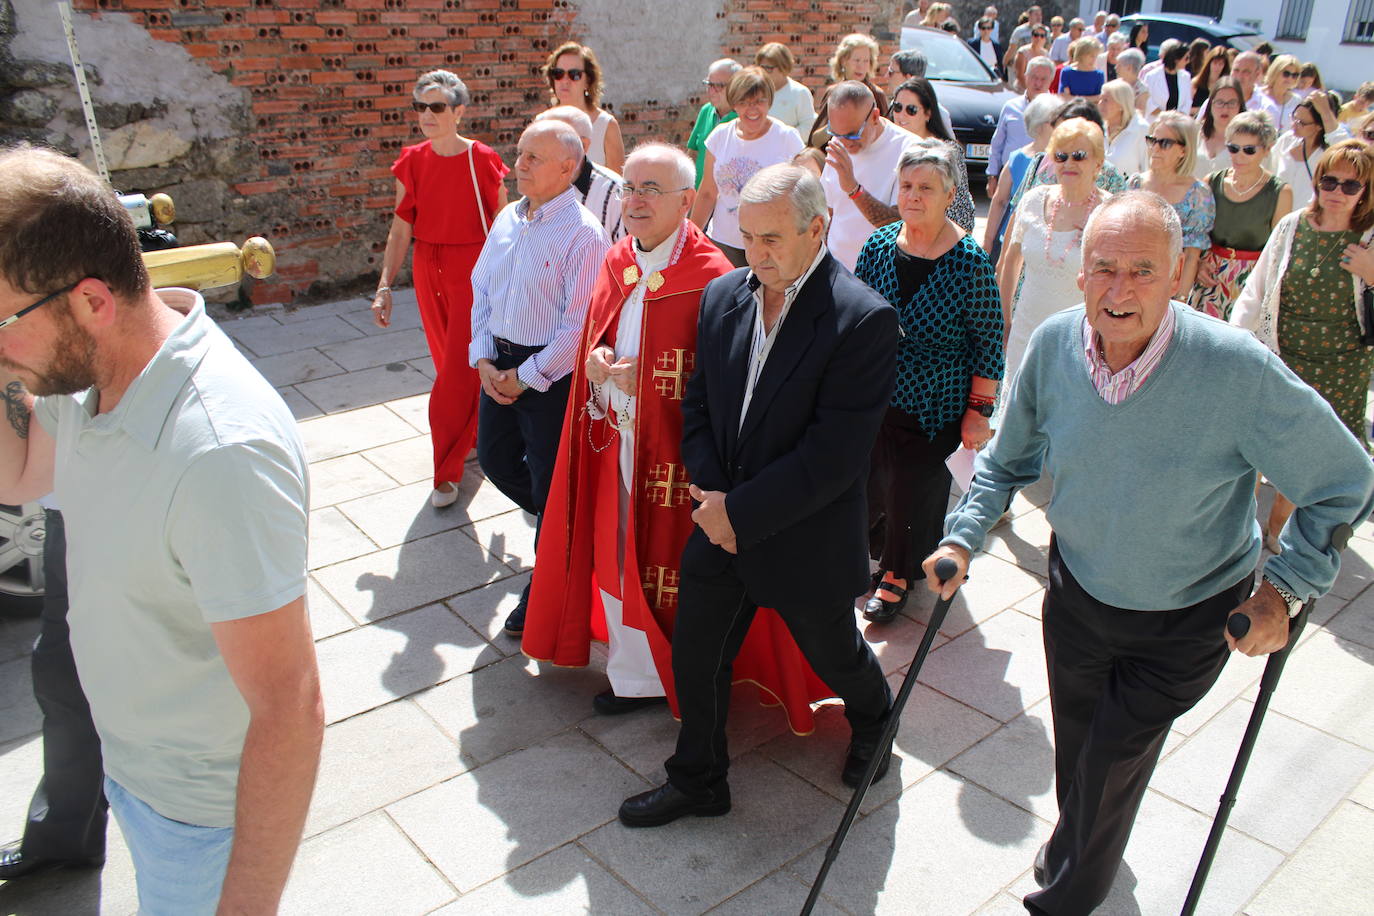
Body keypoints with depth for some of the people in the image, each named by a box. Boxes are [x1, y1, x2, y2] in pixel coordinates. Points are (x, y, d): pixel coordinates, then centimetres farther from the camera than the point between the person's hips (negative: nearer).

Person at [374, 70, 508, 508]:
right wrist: (385, 286, -4)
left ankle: (447, 471, 8)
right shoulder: (411, 162, 1)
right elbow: (400, 230, 2)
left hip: (473, 271, -5)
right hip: (428, 270, 5)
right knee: (450, 361, 17)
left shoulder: (483, 160, -10)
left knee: (460, 369, -4)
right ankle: (481, 437, 41)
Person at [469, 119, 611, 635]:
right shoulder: (508, 219, 7)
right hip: (499, 364, 8)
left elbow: (580, 325, -21)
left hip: (551, 374, -8)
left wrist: (526, 377, -15)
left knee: (549, 485, 5)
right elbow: (481, 289, 12)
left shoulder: (583, 233, -18)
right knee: (495, 459, 20)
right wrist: (483, 359, 0)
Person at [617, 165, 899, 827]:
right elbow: (698, 405, 6)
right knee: (694, 657, 13)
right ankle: (697, 782, 37)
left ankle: (874, 721, 54)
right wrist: (711, 491, -9)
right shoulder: (723, 295, -1)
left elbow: (835, 455, -24)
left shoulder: (863, 319, -21)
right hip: (721, 526, 5)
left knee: (834, 655, 20)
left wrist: (741, 512, -21)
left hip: (806, 540, -4)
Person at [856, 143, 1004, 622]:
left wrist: (978, 412, -9)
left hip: (933, 406, -3)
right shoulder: (879, 246, -2)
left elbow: (989, 344, -9)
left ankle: (899, 572, 31)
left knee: (914, 487, 7)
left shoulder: (969, 262, -14)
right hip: (874, 397, 4)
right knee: (873, 479, 11)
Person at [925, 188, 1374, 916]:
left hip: (1185, 619, -3)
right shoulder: (1054, 345, -17)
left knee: (1114, 757, 8)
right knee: (1074, 741, 23)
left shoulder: (1240, 370, -30)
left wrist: (1284, 588, -19)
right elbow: (1009, 459, 0)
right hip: (1077, 587, 4)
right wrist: (963, 538, -11)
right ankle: (1079, 839, 57)